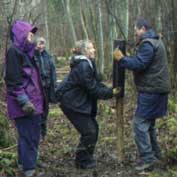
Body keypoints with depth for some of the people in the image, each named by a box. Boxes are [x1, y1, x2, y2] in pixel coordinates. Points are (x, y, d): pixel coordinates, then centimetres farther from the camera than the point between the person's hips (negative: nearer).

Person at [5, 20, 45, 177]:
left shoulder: (27, 51, 15)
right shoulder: (14, 51, -12)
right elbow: (14, 80, -18)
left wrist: (39, 98, 22)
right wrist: (24, 101, -23)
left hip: (33, 101, 9)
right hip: (24, 104, -9)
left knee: (33, 134, 16)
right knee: (28, 136, -4)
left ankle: (26, 163, 28)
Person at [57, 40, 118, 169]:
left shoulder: (88, 64, 10)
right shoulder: (83, 66, -22)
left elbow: (96, 84, 12)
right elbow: (92, 89, -21)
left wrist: (110, 90, -1)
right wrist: (111, 93, -15)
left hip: (80, 102, 10)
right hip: (72, 103, -10)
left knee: (94, 128, 12)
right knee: (89, 131, -6)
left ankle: (88, 157, 25)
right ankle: (82, 161, 8)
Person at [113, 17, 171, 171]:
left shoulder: (147, 44, -16)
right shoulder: (155, 41, 19)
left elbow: (139, 64, -25)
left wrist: (121, 58, -15)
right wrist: (127, 58, 5)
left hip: (151, 90, -11)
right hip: (156, 89, 11)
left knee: (140, 124, -9)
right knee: (148, 123, 19)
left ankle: (148, 158, -9)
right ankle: (155, 153, 27)